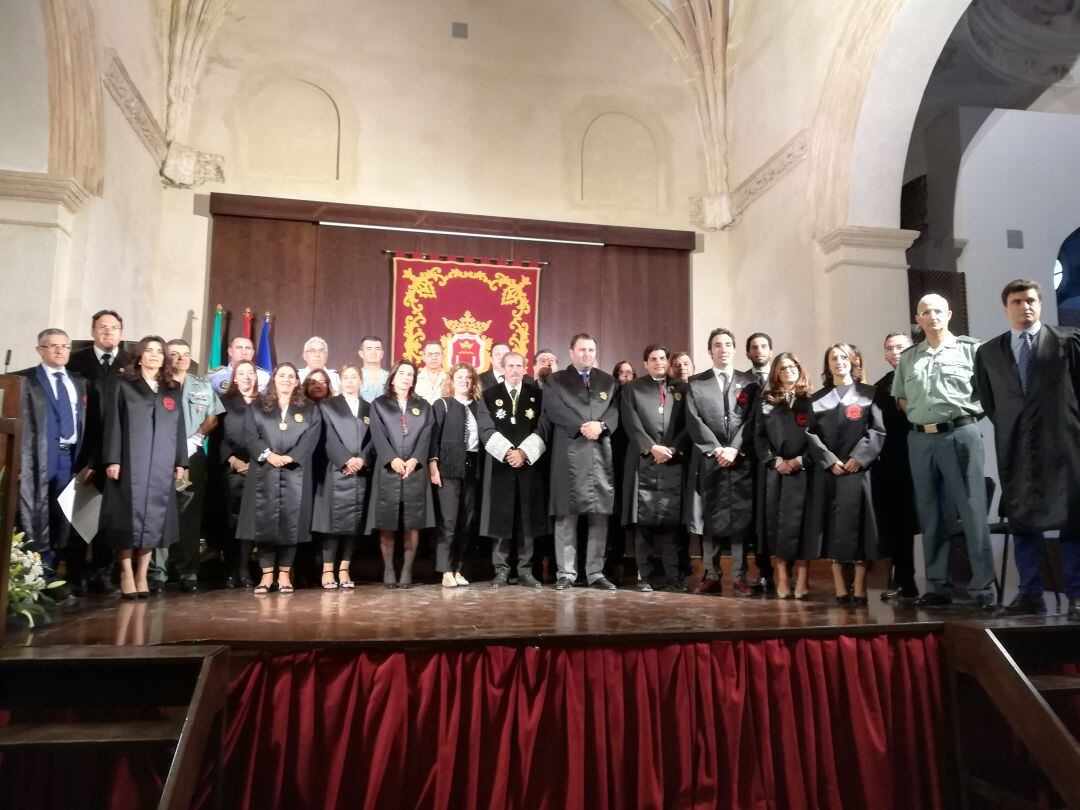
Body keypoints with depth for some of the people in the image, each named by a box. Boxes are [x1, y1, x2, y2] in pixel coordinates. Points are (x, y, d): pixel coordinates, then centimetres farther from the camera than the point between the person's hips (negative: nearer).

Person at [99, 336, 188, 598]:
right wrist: (112, 459, -9)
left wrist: (180, 462, 7)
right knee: (128, 517, -2)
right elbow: (113, 424, 0)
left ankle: (142, 573, 9)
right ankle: (126, 573, 6)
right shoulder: (124, 385, 6)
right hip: (130, 462, -3)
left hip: (162, 465, 3)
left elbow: (179, 428, 12)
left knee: (153, 518, 2)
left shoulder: (173, 391, 14)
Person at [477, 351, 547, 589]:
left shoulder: (537, 394, 8)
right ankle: (501, 571, 8)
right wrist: (507, 452, -14)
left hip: (530, 463, 1)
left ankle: (525, 571, 10)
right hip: (500, 464, 0)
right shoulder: (489, 396, 7)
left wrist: (524, 452, -11)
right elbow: (487, 430, -2)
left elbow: (542, 428, 1)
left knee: (528, 518, 2)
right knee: (500, 517, 0)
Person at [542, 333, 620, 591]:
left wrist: (601, 425, -13)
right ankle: (566, 573, 5)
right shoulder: (556, 380, 8)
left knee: (600, 515, 3)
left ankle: (596, 572, 9)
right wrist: (582, 427, -16)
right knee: (566, 516, -2)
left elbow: (615, 410, 6)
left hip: (601, 454, 3)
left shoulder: (608, 381, 18)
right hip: (569, 455, -3)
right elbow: (554, 410, -6)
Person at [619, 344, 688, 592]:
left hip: (673, 463, 1)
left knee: (671, 521, -1)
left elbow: (688, 425, 7)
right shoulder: (632, 388, 9)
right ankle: (644, 575, 4)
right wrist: (652, 447, -13)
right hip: (643, 463, -1)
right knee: (643, 522, -1)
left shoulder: (681, 389, 15)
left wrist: (674, 449, -7)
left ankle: (673, 576, 3)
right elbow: (631, 424, -2)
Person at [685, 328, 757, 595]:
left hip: (741, 460, 0)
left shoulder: (750, 382, 10)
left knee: (741, 519, 0)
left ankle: (739, 577, 7)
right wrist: (717, 450, -10)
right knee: (708, 519, 3)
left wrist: (734, 449, -11)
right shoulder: (696, 383, 9)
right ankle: (711, 575, 11)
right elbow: (694, 421, -1)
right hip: (707, 460, 0)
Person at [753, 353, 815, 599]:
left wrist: (801, 461, -12)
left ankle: (802, 580, 0)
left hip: (803, 471, -1)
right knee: (776, 522, -1)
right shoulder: (765, 402, 11)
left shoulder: (810, 401, 8)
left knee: (801, 523, -4)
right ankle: (782, 580, 3)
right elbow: (759, 437, 4)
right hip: (774, 471, 1)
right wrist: (775, 461, -9)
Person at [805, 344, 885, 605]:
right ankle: (840, 588, 3)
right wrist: (830, 461, -8)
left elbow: (878, 430, 0)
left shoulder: (868, 393, 9)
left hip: (858, 468, -1)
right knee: (834, 526, 0)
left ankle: (859, 588, -3)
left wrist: (858, 457, -13)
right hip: (828, 470, 2)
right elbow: (810, 434, 5)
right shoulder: (817, 399, 13)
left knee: (857, 524, -6)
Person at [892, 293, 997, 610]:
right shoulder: (907, 357, 14)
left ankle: (983, 587, 3)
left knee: (972, 510, -4)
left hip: (960, 435, -4)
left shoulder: (970, 348, 2)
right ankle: (938, 586, 15)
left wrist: (968, 411, -2)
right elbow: (900, 397, 20)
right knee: (929, 513, 7)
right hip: (920, 439, 4)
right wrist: (917, 414, 7)